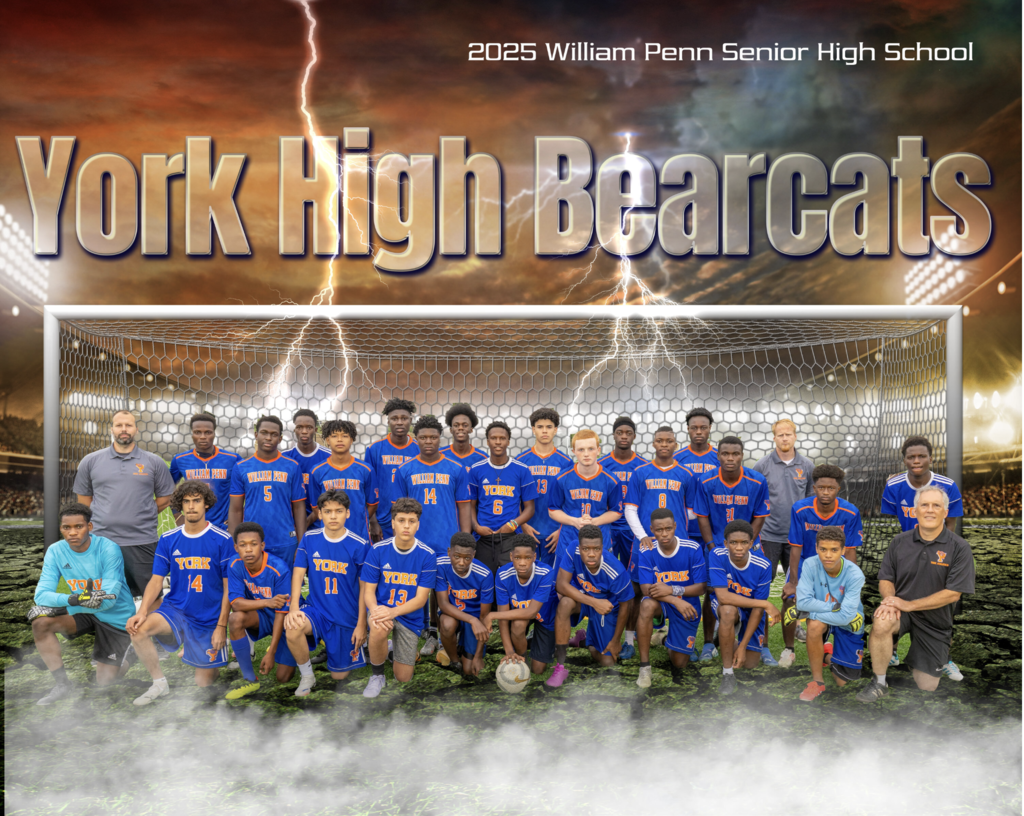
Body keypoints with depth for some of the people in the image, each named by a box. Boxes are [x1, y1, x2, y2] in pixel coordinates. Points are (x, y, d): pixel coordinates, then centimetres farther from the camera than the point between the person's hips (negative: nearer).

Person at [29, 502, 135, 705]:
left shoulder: (108, 549, -23)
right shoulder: (55, 551, -11)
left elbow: (110, 598, -26)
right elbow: (41, 594, -19)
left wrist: (68, 602, -35)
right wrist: (75, 599, -39)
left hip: (116, 617, -4)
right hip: (82, 613, 4)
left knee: (103, 681, -5)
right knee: (41, 622, -24)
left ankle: (122, 662, 33)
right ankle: (62, 684, -7)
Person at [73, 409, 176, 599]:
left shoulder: (154, 462, 6)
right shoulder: (90, 461, 8)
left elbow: (164, 498, 11)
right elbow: (83, 500, 13)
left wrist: (141, 516, 5)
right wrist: (108, 519, 8)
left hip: (143, 542, -1)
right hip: (103, 541, 1)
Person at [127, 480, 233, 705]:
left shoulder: (222, 540, -8)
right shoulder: (168, 540, 0)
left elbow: (228, 587, -6)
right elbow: (156, 580, 0)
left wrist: (221, 626, -11)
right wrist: (142, 611, -18)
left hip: (210, 619, -2)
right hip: (175, 610, 2)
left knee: (203, 683, 1)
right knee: (137, 627, -28)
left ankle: (217, 656, 37)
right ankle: (159, 684, -7)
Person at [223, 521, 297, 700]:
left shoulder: (279, 569, -28)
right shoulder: (235, 565, -16)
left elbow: (281, 613, -23)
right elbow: (235, 603, -21)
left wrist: (271, 653, -23)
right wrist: (266, 602, -40)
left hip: (285, 620, -3)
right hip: (261, 617, 3)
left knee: (283, 677, -9)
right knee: (235, 619, -31)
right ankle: (250, 681, -15)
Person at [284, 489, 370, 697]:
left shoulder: (359, 546, -9)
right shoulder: (309, 539, -2)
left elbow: (364, 588, -5)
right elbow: (298, 574, -6)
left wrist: (361, 624, -6)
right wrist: (294, 606, -22)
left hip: (347, 617, -1)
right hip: (316, 609, 1)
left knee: (339, 675, 4)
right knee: (292, 628, -33)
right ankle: (307, 677, -6)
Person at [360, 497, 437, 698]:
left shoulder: (427, 555, -11)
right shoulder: (378, 550, -8)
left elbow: (421, 598, -11)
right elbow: (368, 591, -5)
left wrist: (393, 612, -29)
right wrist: (375, 610, -28)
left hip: (410, 616, 1)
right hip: (382, 609, -1)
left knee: (403, 678, 2)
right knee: (379, 629, -38)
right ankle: (377, 676, -9)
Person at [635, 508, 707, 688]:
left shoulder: (693, 549, -16)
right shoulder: (647, 552, -13)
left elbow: (701, 587, -13)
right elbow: (646, 588, -18)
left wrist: (672, 590, -30)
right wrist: (676, 601, -34)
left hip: (687, 606, 0)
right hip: (661, 603, 0)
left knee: (679, 663, -1)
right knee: (647, 604, -37)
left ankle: (671, 643, 38)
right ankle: (645, 667, -25)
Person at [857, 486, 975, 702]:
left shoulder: (959, 548, -10)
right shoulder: (899, 542, -2)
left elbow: (953, 593, -15)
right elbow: (885, 579, 5)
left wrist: (909, 604, -20)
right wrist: (889, 598, -19)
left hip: (934, 619, -1)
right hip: (901, 610, 1)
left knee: (927, 685, 3)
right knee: (881, 622, -36)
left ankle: (942, 654, 39)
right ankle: (879, 683, -16)